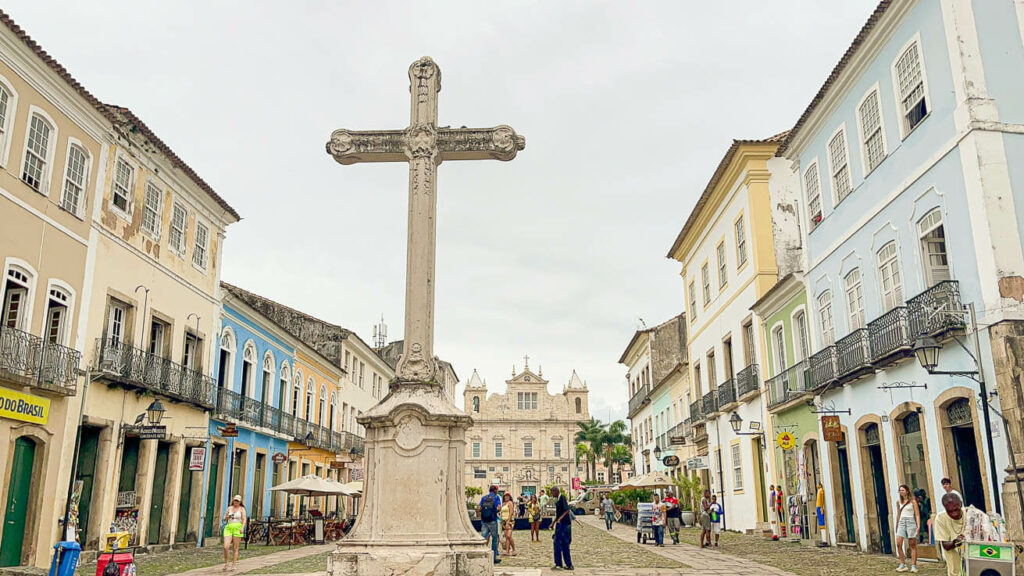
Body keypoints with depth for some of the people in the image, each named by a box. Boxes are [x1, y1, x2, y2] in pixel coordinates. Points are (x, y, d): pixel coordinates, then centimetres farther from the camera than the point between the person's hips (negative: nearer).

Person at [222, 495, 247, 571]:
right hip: (228, 528, 2)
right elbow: (224, 519, 17)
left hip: (237, 528, -2)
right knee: (226, 547, -11)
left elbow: (244, 519, -5)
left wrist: (242, 528, -21)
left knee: (235, 548, 0)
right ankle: (227, 563, 7)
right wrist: (228, 516, -6)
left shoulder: (242, 509, 5)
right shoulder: (229, 508, 14)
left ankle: (234, 564, 9)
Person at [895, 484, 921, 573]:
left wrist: (918, 526, -12)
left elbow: (917, 514, -3)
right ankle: (903, 565, -1)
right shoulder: (899, 502, 12)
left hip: (911, 522, -4)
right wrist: (897, 525, 19)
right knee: (898, 544, -8)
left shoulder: (913, 501, -1)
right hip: (901, 522, 4)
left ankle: (913, 566, 5)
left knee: (912, 545, 0)